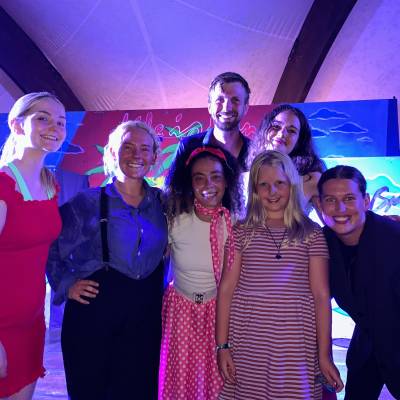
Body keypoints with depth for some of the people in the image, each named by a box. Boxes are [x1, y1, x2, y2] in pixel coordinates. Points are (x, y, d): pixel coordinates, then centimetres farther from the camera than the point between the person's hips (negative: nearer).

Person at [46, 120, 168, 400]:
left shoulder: (162, 202, 5)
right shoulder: (88, 202, -4)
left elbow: (166, 250, 17)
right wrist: (66, 284, -5)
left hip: (146, 313, 3)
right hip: (95, 309, -2)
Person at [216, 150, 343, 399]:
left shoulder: (312, 234, 2)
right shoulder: (242, 232, 3)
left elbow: (321, 296, 0)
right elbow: (226, 290, 1)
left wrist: (325, 354, -4)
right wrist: (222, 345, -3)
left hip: (296, 346, 0)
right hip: (247, 346, 1)